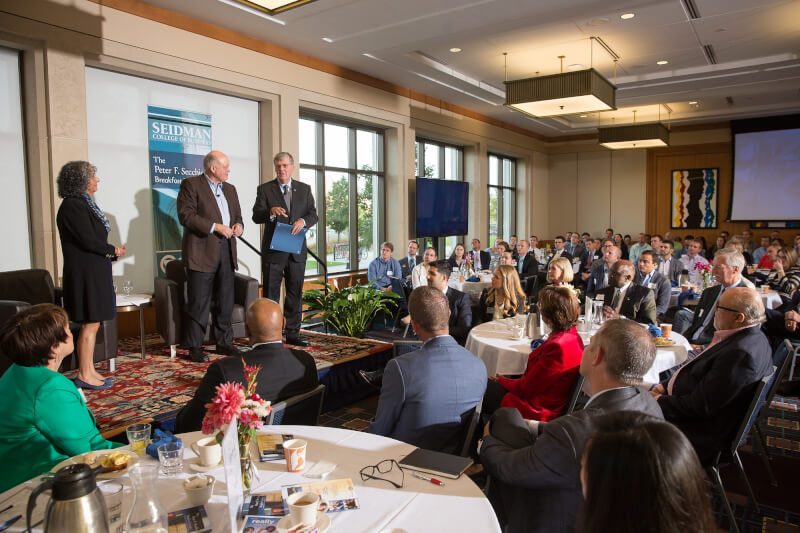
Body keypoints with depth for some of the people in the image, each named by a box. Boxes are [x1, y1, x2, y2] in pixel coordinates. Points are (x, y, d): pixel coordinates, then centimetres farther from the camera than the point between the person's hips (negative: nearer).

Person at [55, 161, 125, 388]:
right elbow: (89, 241, -19)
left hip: (94, 273, 10)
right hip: (85, 274, -10)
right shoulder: (72, 206, -15)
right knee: (90, 325, -4)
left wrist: (111, 251, 2)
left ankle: (89, 371, 20)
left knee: (92, 324, 12)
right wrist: (113, 250, -5)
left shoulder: (84, 204, 15)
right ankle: (84, 376, 4)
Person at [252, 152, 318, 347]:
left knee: (295, 293, 9)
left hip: (297, 250, 3)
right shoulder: (264, 189, 2)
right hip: (273, 251, -3)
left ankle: (293, 333, 20)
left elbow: (313, 215, 5)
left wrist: (302, 221, -17)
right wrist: (271, 212, -29)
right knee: (270, 294, 2)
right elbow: (256, 216, -8)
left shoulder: (304, 189, 10)